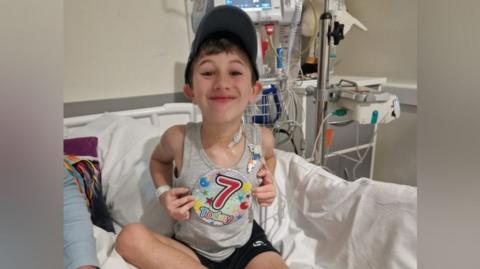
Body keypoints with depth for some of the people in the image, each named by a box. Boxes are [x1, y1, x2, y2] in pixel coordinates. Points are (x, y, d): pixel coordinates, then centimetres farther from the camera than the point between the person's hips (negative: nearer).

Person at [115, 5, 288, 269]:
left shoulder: (261, 138, -15)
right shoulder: (178, 139, -20)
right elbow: (158, 159, 6)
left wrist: (269, 181, -6)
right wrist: (164, 192, -10)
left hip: (245, 244, 0)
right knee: (130, 238, -28)